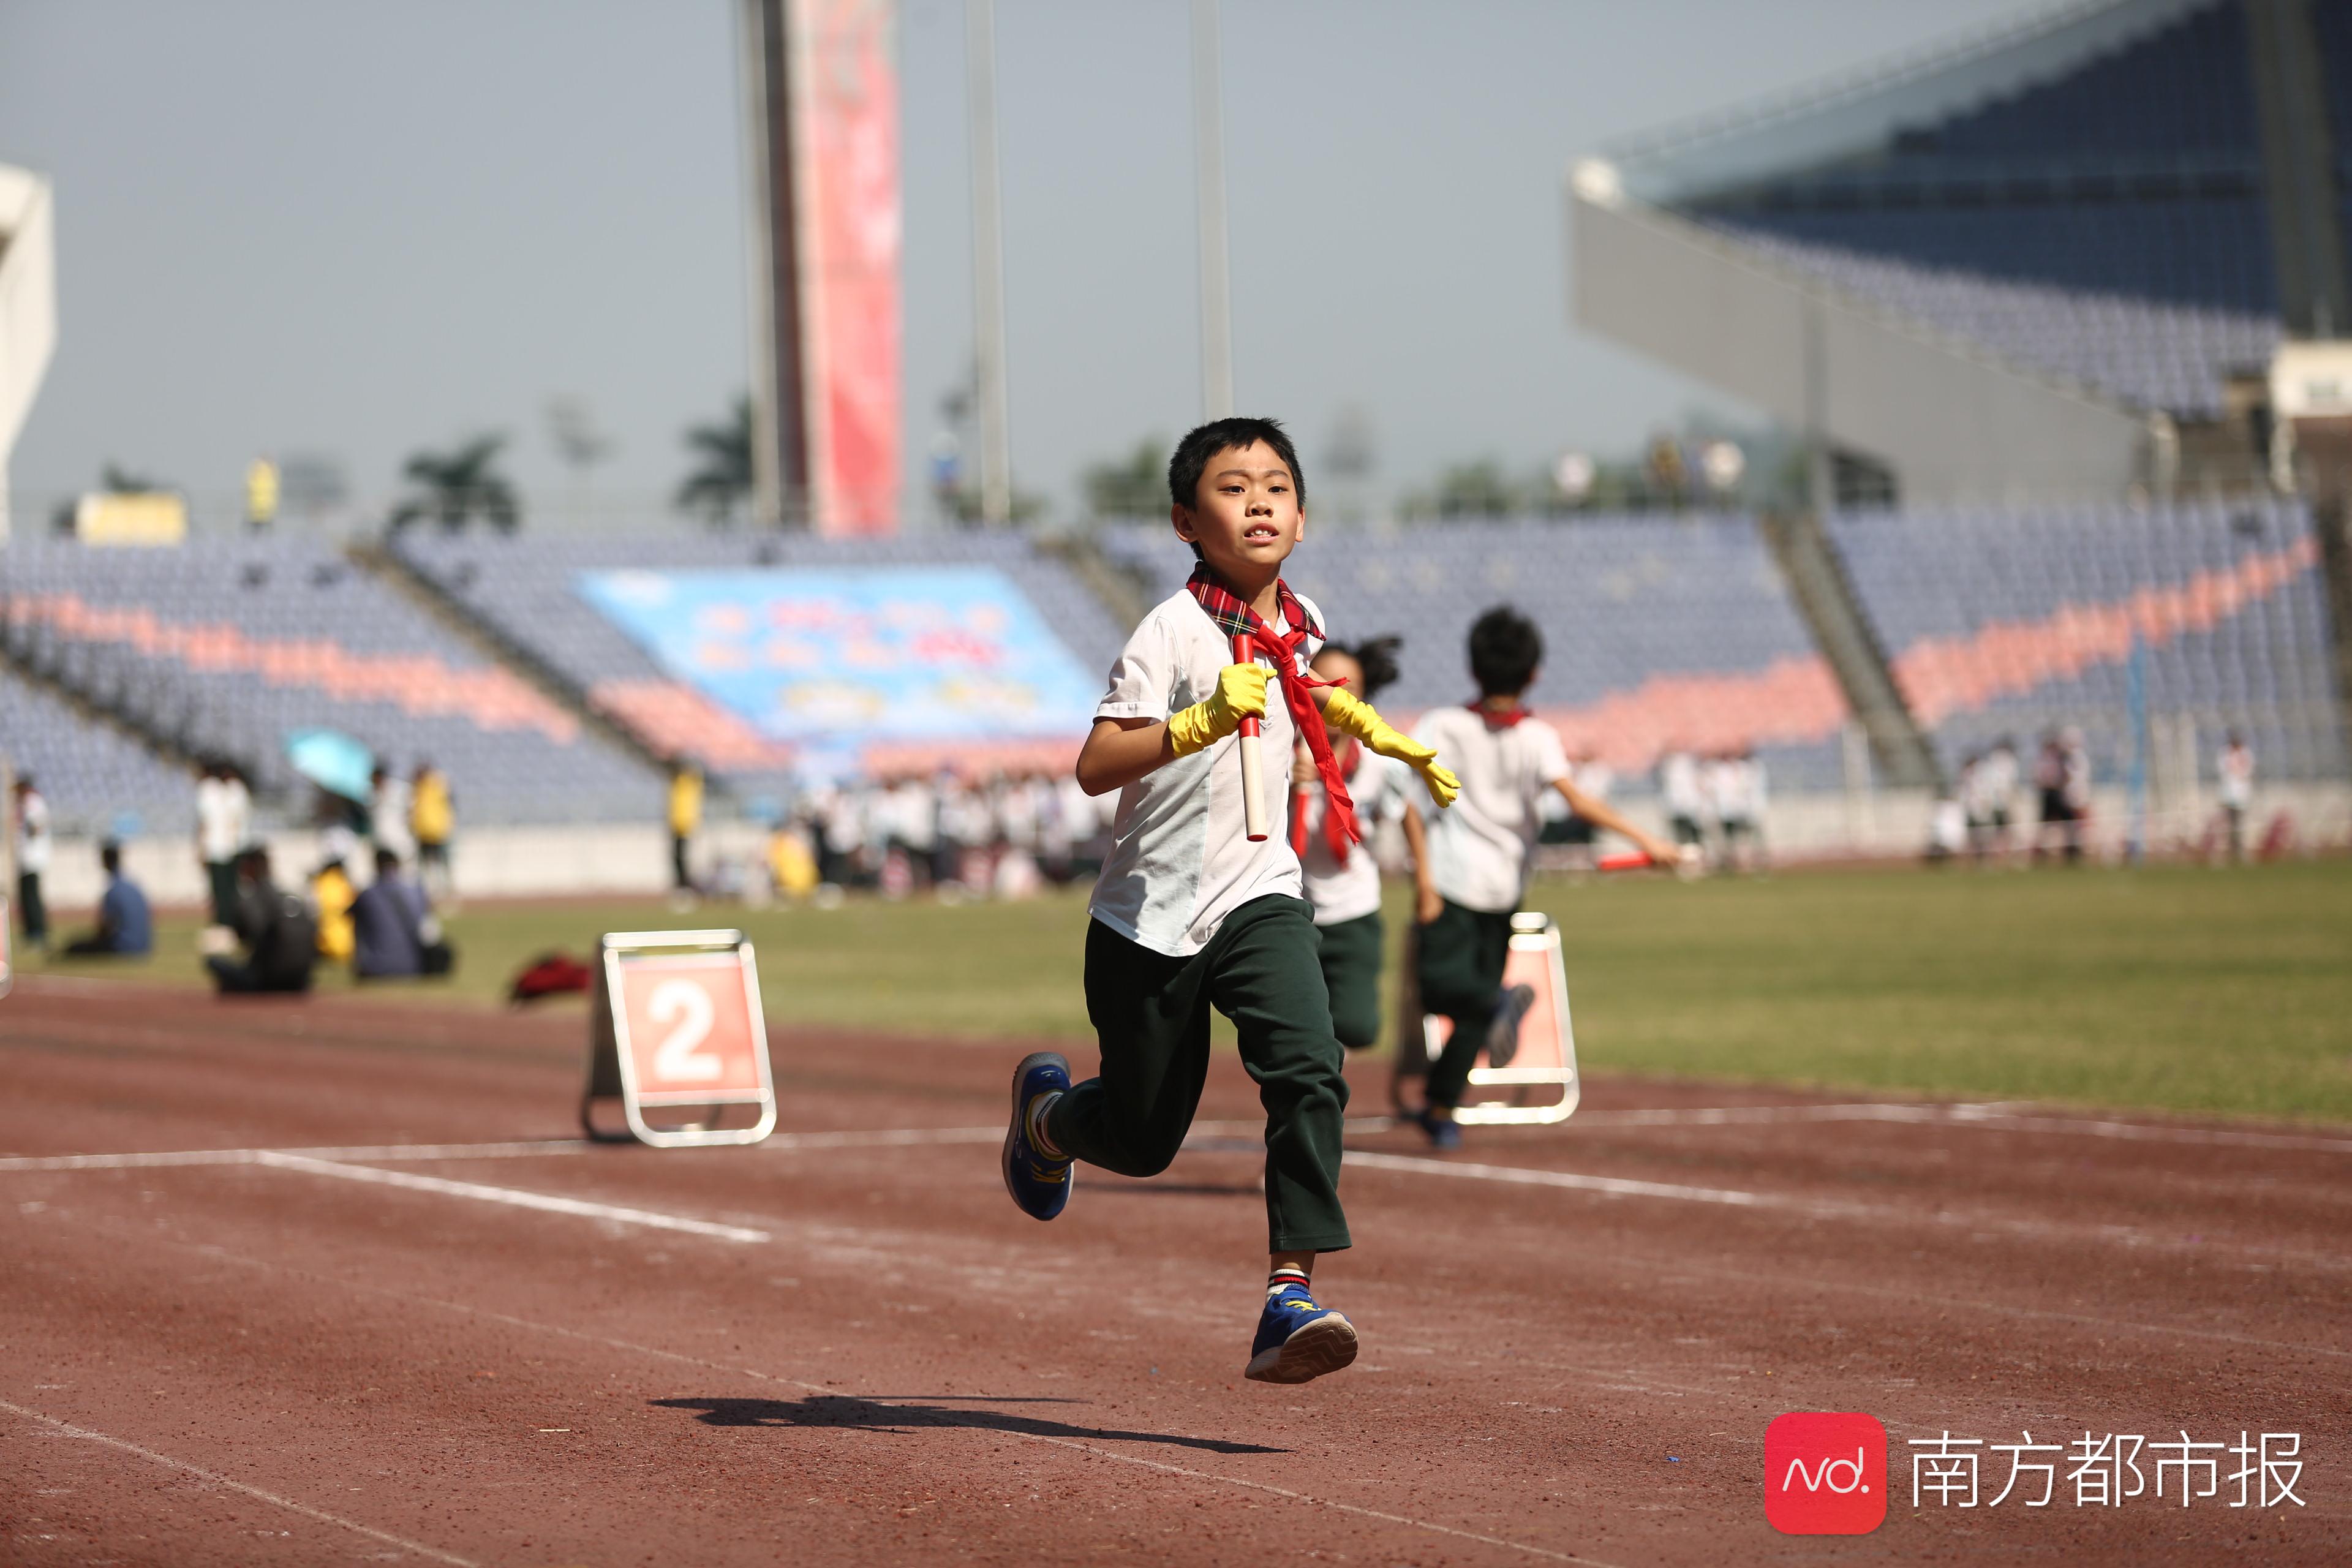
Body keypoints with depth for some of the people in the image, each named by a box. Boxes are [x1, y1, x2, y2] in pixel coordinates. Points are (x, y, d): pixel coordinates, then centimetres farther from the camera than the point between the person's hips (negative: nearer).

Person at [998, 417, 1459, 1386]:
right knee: (1142, 1139, 10)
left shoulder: (1299, 624, 4)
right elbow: (1095, 767, -26)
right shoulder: (1175, 630, -15)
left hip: (1259, 896, 4)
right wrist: (1201, 724, -38)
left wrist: (1375, 733, 21)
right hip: (1152, 914, -4)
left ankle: (1291, 1297, -25)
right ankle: (1045, 1108, 46)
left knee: (1308, 1070, -24)